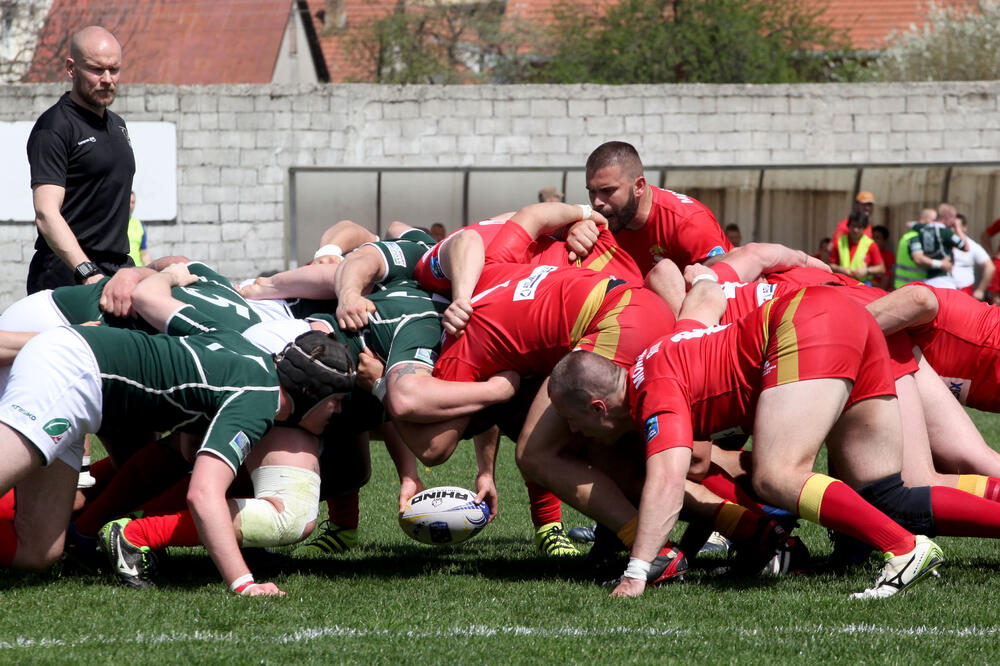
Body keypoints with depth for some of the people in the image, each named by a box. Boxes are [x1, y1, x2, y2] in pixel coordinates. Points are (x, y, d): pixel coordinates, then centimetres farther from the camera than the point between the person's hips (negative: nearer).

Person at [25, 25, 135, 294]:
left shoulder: (117, 125, 20)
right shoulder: (54, 127, -8)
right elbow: (46, 214, -19)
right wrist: (89, 274, -30)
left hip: (117, 271, 8)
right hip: (66, 277, -8)